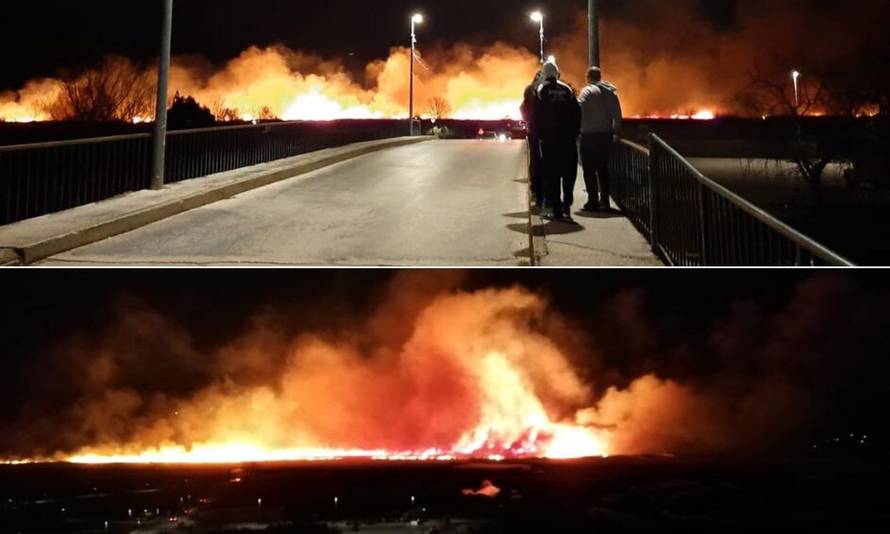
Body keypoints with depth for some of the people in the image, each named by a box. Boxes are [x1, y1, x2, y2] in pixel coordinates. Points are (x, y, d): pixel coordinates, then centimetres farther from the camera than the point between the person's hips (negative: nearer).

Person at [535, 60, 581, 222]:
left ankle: (554, 208, 0)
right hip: (568, 138, 2)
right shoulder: (567, 90, 6)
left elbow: (537, 115, -5)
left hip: (549, 138, -2)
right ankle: (566, 206, 5)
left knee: (551, 173, 2)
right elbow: (577, 113, 4)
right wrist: (575, 133, 9)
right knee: (569, 172, 8)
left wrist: (539, 134, 2)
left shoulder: (541, 90, -1)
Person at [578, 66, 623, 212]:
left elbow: (580, 109, -21)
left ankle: (593, 201, -5)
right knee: (603, 168, 13)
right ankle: (604, 201, 12)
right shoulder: (610, 92, 10)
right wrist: (614, 130, 17)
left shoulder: (588, 91, -8)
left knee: (589, 169, -1)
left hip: (590, 135, -6)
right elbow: (617, 115, 10)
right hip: (606, 134, 6)